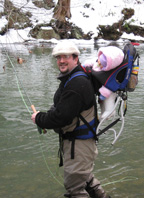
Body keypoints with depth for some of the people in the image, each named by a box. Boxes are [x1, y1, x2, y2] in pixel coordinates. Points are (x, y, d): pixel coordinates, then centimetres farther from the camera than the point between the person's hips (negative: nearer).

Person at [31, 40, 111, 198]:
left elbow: (62, 117, -28)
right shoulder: (70, 79, 10)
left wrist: (39, 119, -13)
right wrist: (44, 117, 2)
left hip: (78, 143, -11)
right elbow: (59, 108, 18)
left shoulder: (77, 83, -25)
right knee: (85, 178, 27)